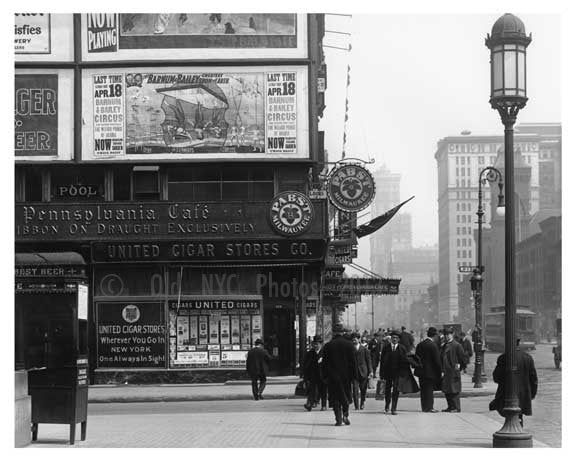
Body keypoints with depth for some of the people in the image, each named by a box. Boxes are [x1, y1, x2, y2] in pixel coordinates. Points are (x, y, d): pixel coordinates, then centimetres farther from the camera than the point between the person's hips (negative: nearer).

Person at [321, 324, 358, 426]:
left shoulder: (328, 346, -4)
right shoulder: (349, 344, -2)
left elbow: (324, 363, -1)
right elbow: (353, 361, -2)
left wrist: (325, 376, 5)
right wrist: (353, 375, 3)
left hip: (333, 376, -1)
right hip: (346, 375, 1)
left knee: (335, 398, 3)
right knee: (346, 396, 15)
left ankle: (339, 419, -1)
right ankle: (345, 415, 1)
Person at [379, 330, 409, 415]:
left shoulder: (402, 348, 0)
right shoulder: (386, 347, 2)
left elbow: (406, 361, 3)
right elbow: (382, 361, 2)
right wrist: (382, 374, -2)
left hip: (398, 373, -1)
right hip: (388, 372, 1)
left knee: (396, 390, -6)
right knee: (387, 389, 12)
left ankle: (394, 408, -1)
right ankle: (387, 406, 33)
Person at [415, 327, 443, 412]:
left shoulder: (420, 344, 4)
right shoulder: (433, 345, -17)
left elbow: (417, 357, 11)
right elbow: (437, 360, -15)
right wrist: (440, 372, -7)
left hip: (421, 371, 6)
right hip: (430, 371, -6)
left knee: (423, 390, 13)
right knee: (429, 389, 1)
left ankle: (424, 407, 19)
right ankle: (428, 408, 3)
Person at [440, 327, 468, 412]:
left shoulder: (456, 345, -8)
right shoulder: (444, 346, 14)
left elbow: (464, 358, -6)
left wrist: (459, 365, -7)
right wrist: (442, 370, 13)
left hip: (453, 371, -8)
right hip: (446, 372, 8)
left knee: (454, 390, -5)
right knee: (446, 390, 9)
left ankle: (456, 408, -1)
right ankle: (450, 407, 18)